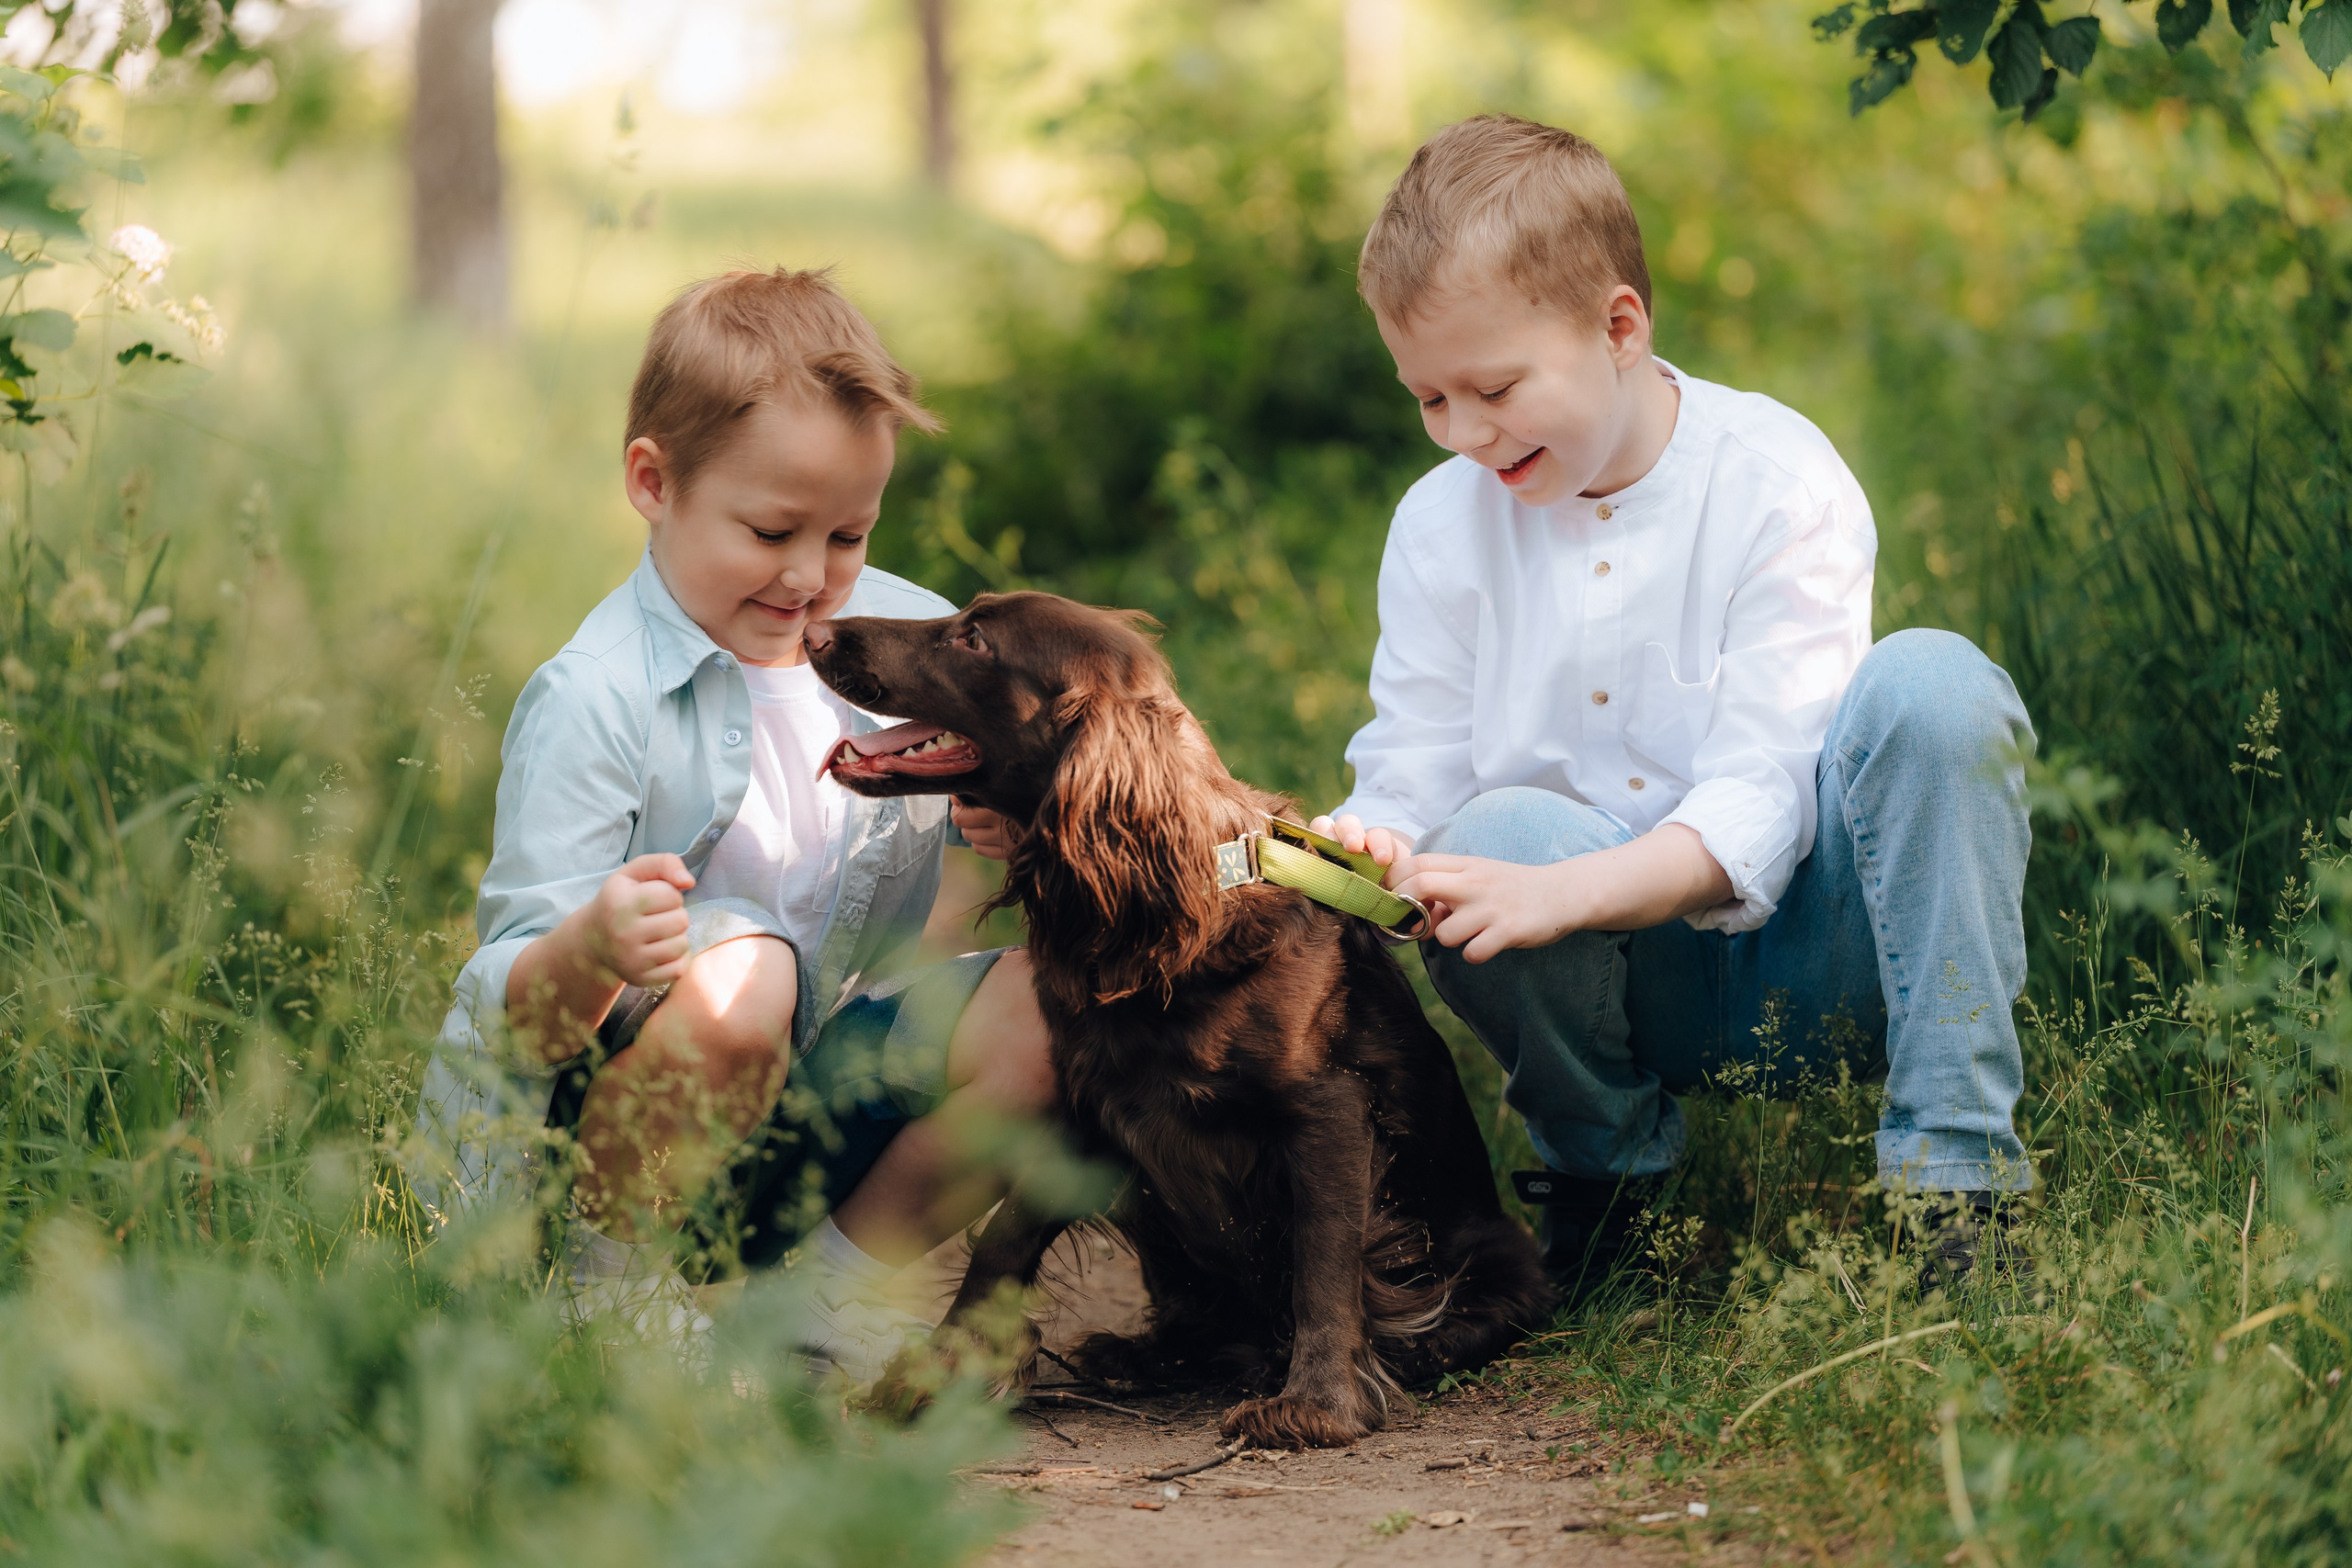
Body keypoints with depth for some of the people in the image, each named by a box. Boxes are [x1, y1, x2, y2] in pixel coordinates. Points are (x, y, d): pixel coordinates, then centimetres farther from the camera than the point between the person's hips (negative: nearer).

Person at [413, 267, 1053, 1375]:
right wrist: (593, 952, -45)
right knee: (735, 977, -36)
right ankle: (613, 1293, -11)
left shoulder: (905, 637, 1)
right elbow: (519, 1017, -21)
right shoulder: (593, 702, -18)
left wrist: (1021, 826, -14)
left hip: (803, 1100, 6)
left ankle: (842, 1291, 4)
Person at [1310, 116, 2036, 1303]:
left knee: (1930, 687, -29)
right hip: (1643, 988, 2)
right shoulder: (1443, 526, -1)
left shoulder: (1778, 485, -14)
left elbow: (1757, 806, -22)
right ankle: (1606, 1166, -1)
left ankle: (1957, 1170, -23)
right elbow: (1407, 780, 0)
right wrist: (1367, 848, -26)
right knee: (1503, 832, -31)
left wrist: (1562, 894, -37)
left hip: (1804, 942, -2)